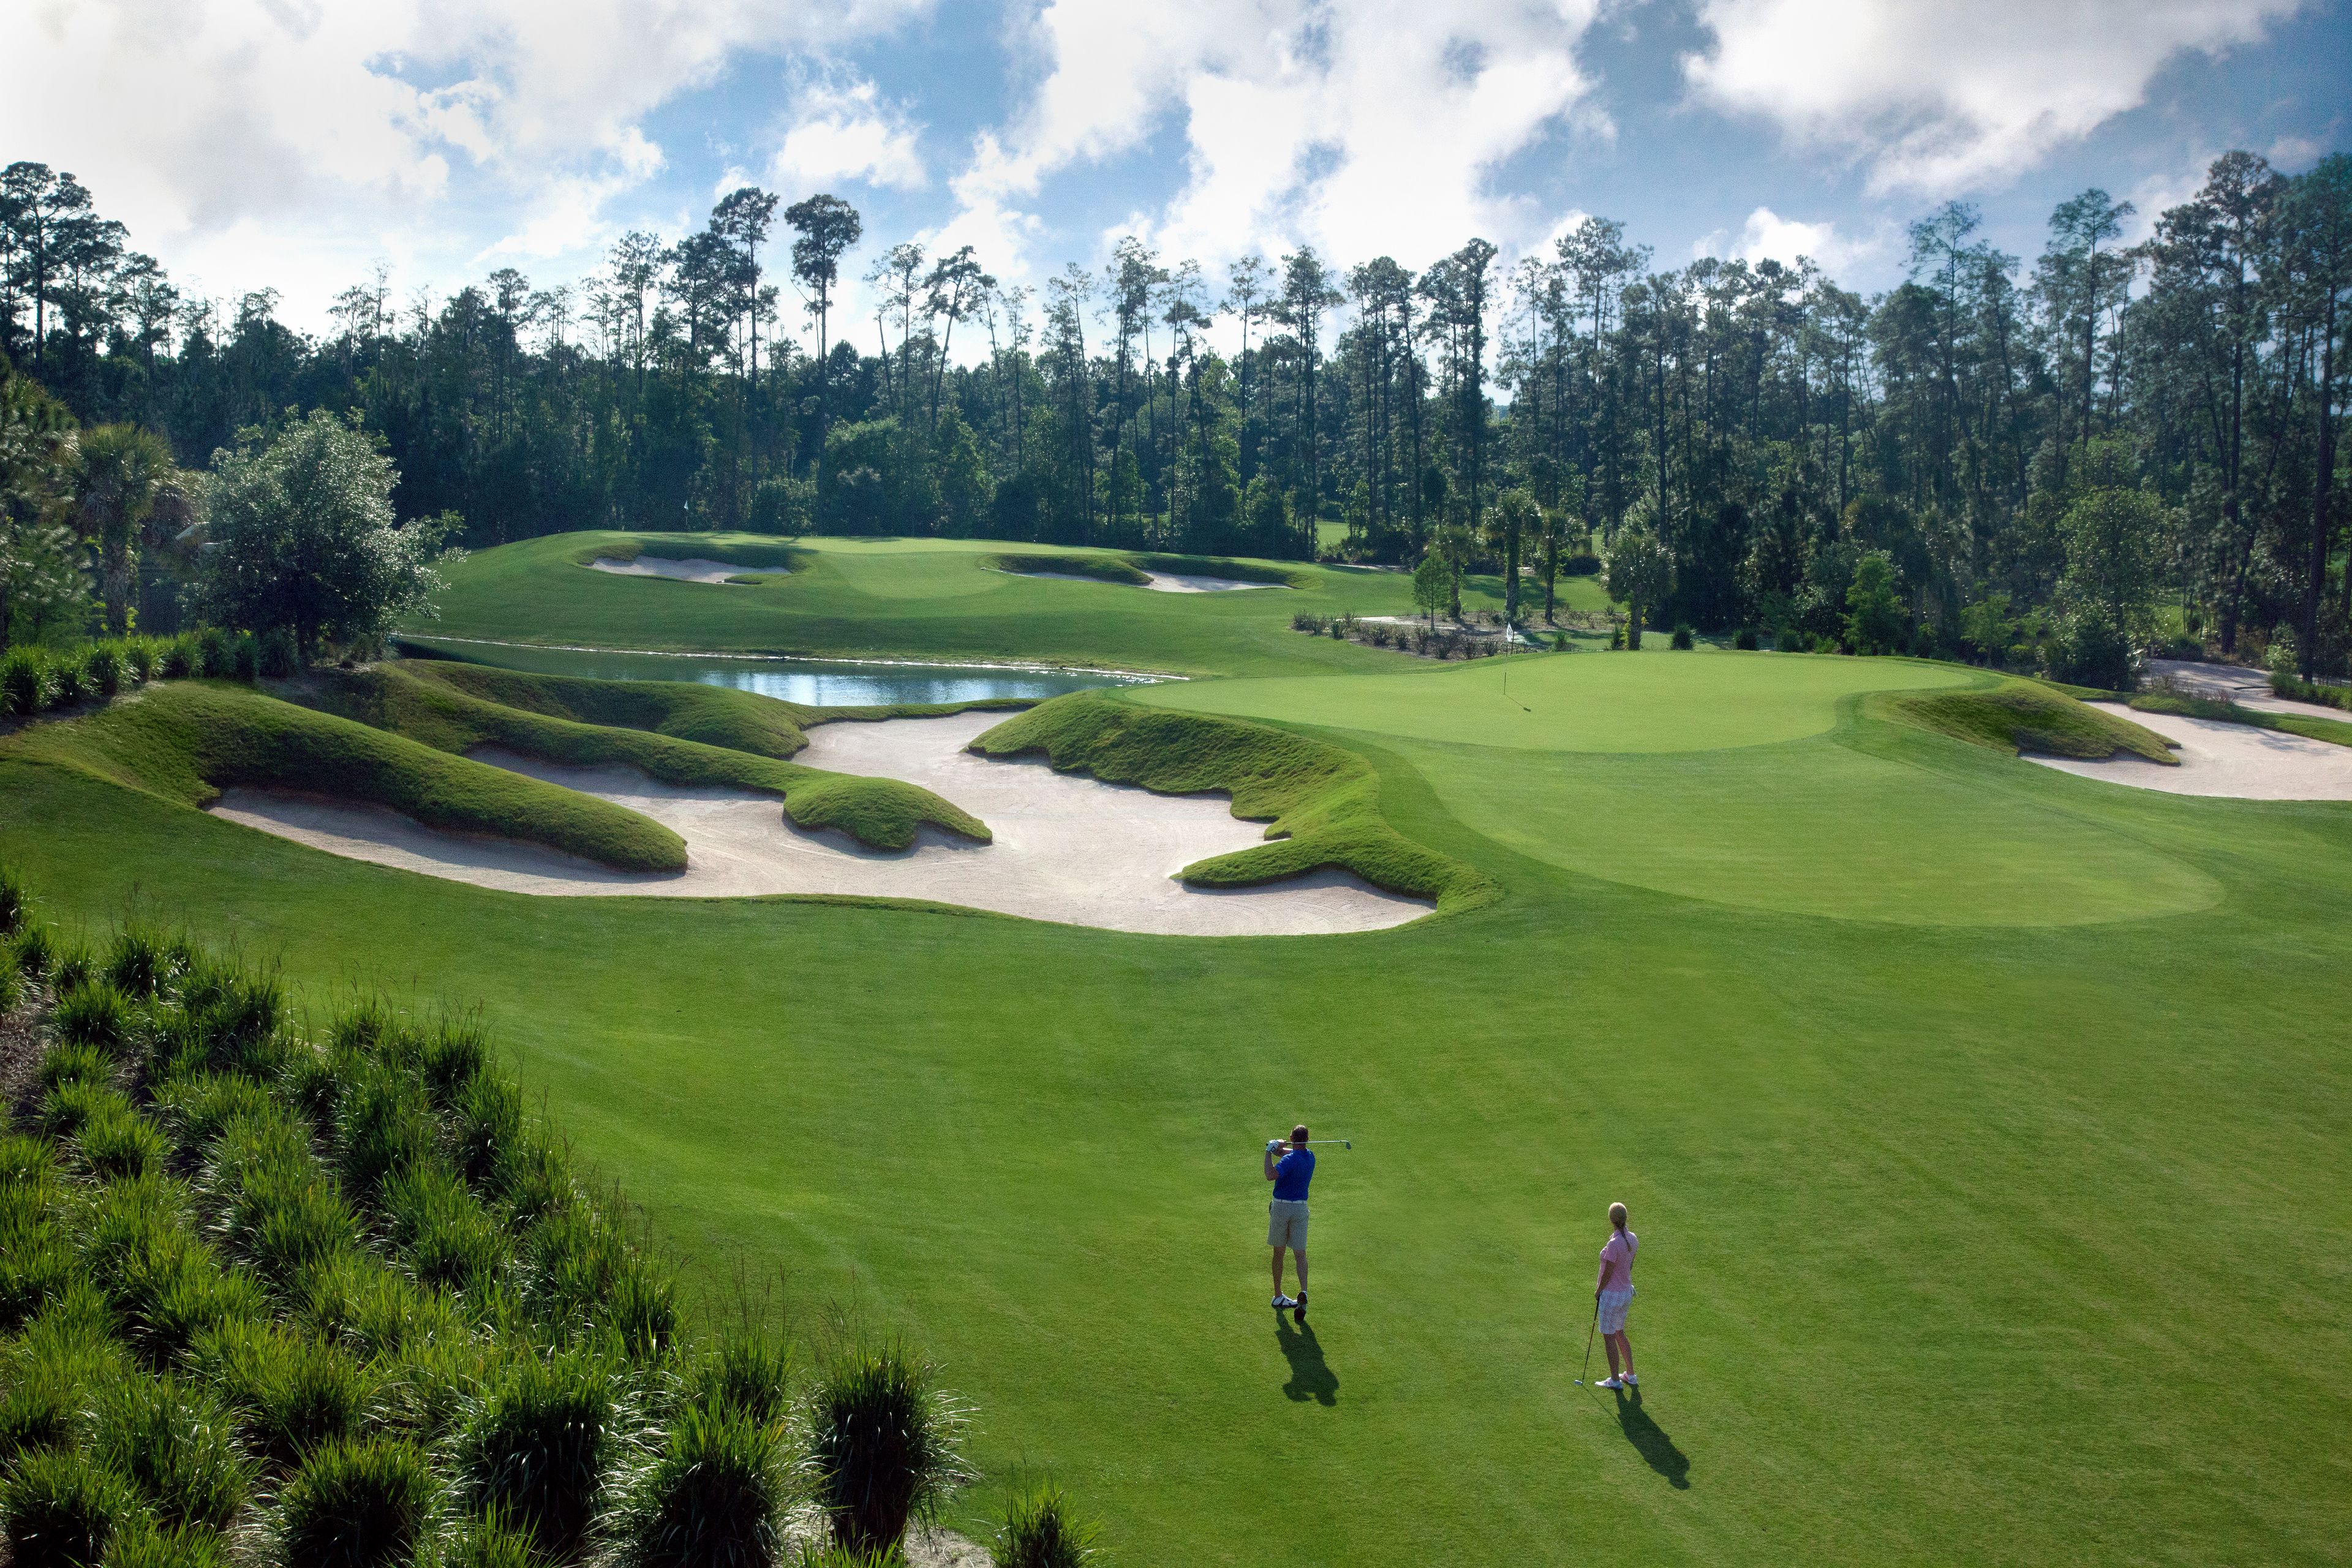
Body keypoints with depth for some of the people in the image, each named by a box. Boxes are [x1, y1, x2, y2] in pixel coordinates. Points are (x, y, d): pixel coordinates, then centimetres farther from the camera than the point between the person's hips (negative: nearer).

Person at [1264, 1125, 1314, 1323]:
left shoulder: (1289, 1160, -19)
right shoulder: (1310, 1156, 3)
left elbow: (1271, 1176, -33)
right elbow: (1290, 1153, 15)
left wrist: (1269, 1151, -24)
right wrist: (1277, 1148, -6)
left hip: (1281, 1207, -4)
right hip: (1301, 1208, 4)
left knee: (1278, 1253, 10)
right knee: (1300, 1254, 1)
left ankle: (1278, 1296, 18)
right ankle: (1303, 1293, -20)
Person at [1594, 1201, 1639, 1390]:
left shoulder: (1614, 1244, -27)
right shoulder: (1633, 1239, -3)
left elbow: (1608, 1273, -19)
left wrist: (1597, 1291, -4)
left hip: (1611, 1294, -8)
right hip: (1626, 1292, 8)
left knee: (1609, 1337, 7)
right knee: (1619, 1334, 23)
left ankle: (1615, 1380, 17)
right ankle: (1630, 1376, 30)